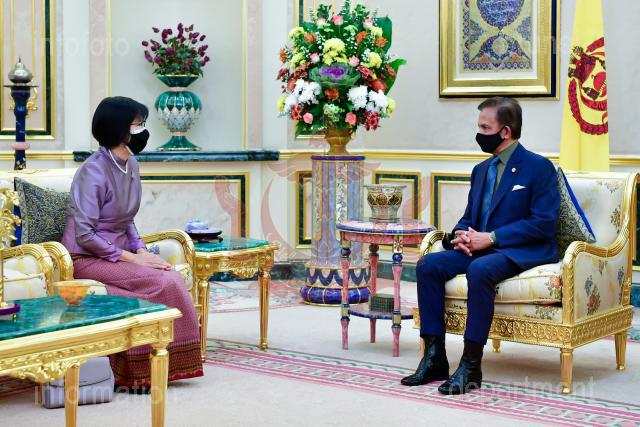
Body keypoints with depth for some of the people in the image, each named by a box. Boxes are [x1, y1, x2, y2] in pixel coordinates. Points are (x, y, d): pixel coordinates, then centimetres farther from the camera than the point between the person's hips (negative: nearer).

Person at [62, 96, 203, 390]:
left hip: (118, 252, 8)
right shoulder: (93, 172, -18)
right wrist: (132, 258, -19)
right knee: (163, 283, -23)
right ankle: (138, 373, -11)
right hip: (87, 259, -7)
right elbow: (84, 235, -20)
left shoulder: (131, 165, 8)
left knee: (173, 277, -17)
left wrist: (141, 249, -1)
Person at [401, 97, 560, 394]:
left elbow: (543, 223, -13)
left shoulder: (539, 167, -5)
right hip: (480, 249, 7)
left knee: (479, 269, -37)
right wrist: (461, 236, -4)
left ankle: (470, 366, -30)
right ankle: (434, 357, -13)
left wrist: (491, 238, -19)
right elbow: (468, 218, 23)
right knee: (428, 264, -15)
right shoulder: (481, 170, 18)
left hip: (522, 252, -7)